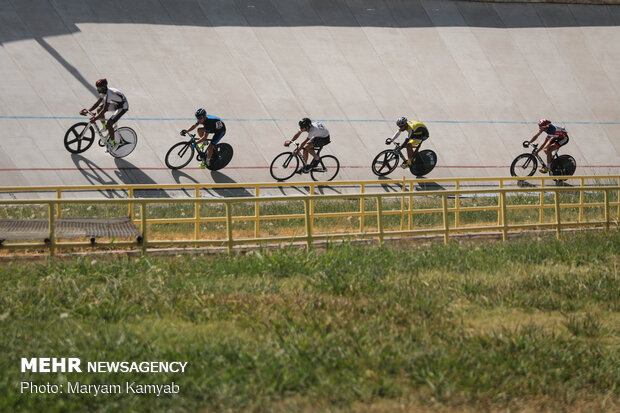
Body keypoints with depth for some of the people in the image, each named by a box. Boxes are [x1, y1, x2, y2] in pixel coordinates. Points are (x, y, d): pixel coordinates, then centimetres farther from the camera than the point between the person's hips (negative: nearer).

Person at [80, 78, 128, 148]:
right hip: (116, 104, 9)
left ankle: (112, 143, -4)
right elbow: (97, 103, 1)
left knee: (109, 123, -19)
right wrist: (88, 111, -9)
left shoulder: (109, 94, -34)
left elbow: (104, 109, -36)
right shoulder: (104, 92, -7)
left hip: (123, 107, -9)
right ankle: (104, 126, 21)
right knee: (99, 110, -2)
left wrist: (95, 118, -37)